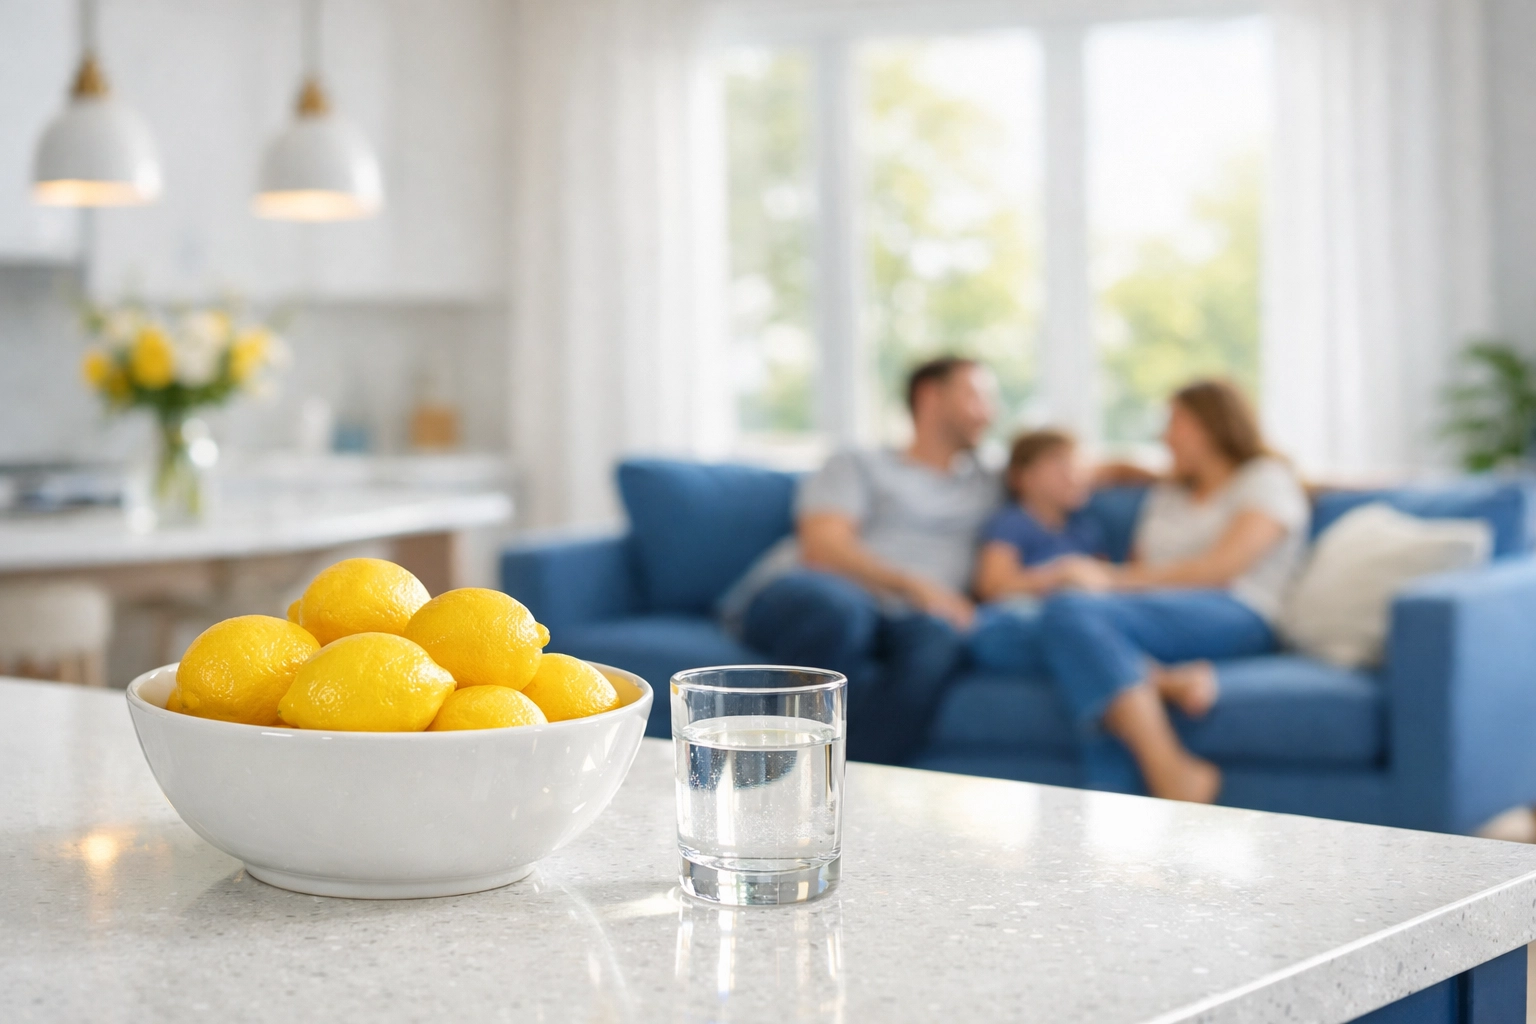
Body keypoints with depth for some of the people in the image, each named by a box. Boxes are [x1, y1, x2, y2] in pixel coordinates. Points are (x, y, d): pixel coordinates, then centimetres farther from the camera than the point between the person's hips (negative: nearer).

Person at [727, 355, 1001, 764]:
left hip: (898, 619, 3)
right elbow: (823, 550, 1)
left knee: (937, 638, -36)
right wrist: (911, 585, -11)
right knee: (839, 608, -41)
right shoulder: (859, 466, 18)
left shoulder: (988, 488, 32)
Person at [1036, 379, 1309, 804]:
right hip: (1155, 617, 6)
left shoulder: (1267, 478, 11)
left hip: (1234, 619, -6)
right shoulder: (1167, 496, 35)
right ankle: (1170, 683, -48)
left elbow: (1222, 567, -5)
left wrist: (1115, 581, -10)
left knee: (1071, 610, -34)